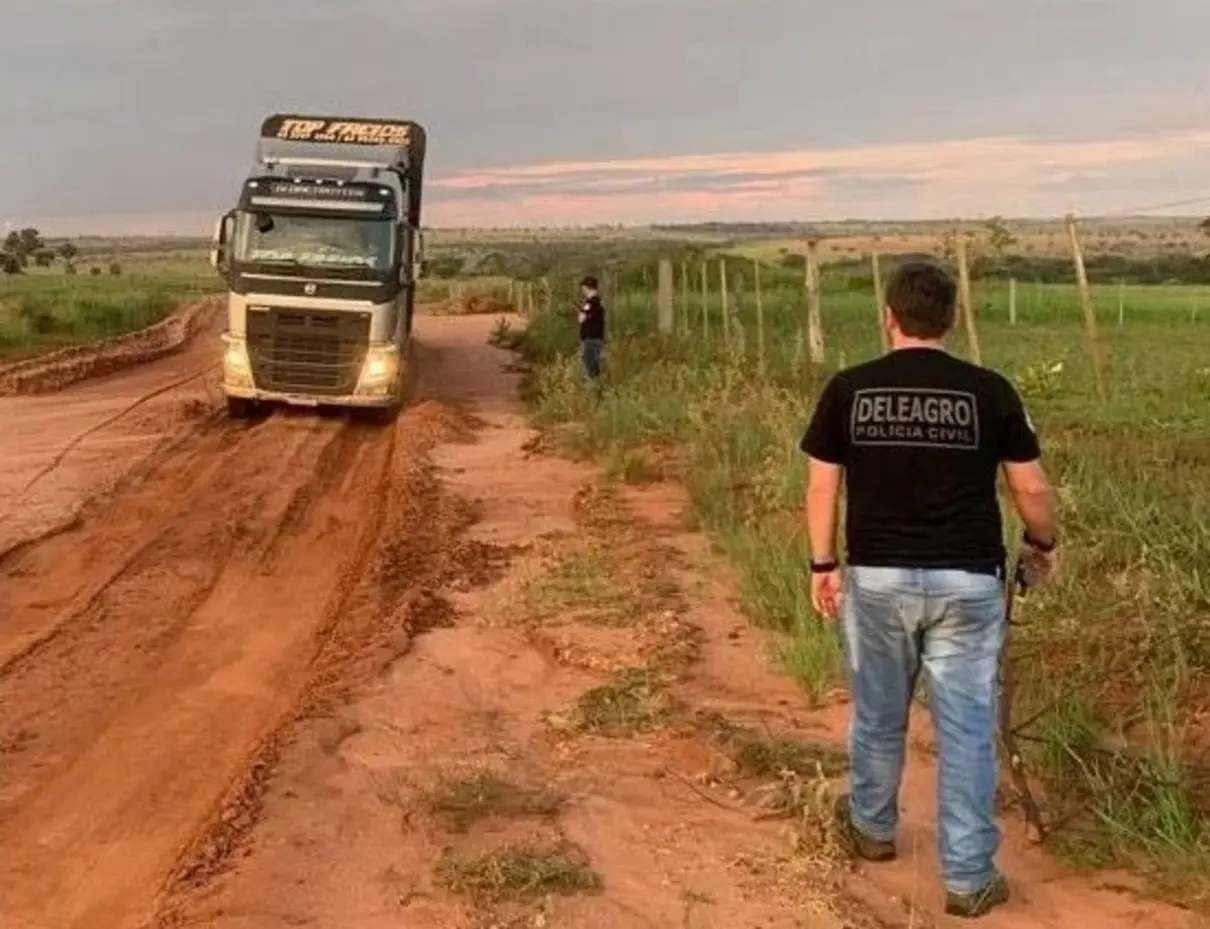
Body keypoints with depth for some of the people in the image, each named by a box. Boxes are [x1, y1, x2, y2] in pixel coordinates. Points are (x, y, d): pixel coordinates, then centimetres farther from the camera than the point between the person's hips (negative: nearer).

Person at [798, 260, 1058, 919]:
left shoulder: (849, 389, -4)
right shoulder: (988, 391, -6)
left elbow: (821, 485, -1)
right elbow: (1031, 487, -1)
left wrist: (823, 565, 9)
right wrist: (1042, 544, 17)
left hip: (877, 578, 2)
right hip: (966, 582, -1)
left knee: (878, 716, 20)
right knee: (967, 729, 7)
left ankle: (872, 829, 41)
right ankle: (969, 878, 13)